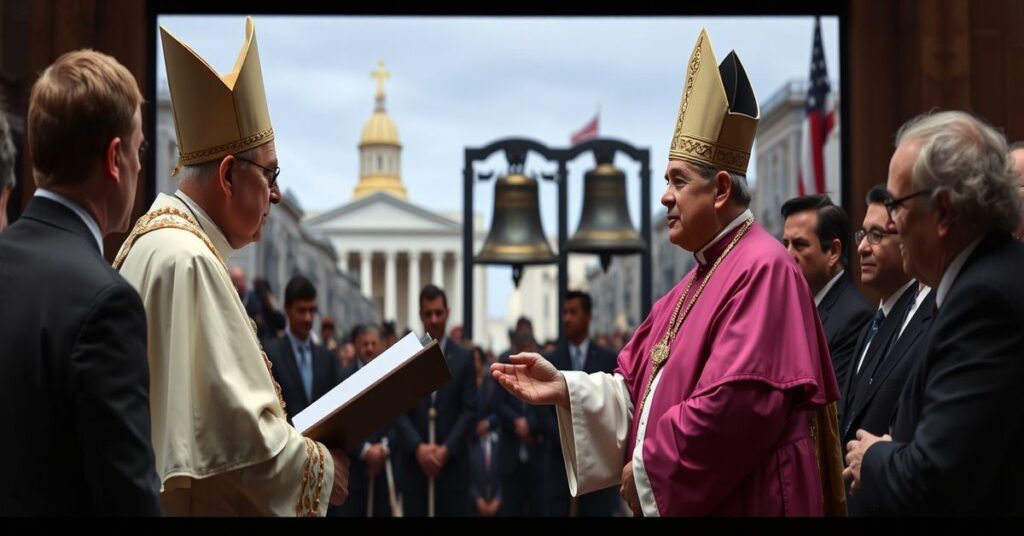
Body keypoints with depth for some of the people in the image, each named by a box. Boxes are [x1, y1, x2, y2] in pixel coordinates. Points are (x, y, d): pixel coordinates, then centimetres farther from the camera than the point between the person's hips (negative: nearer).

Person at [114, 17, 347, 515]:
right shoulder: (187, 259, -20)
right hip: (200, 502, -10)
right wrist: (320, 465, -9)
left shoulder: (158, 241, 10)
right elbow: (233, 425, -22)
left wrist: (286, 436, 11)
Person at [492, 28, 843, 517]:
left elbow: (736, 401, -25)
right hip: (684, 500, 9)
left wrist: (647, 467, -16)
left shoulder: (761, 270, -16)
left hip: (739, 504, -9)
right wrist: (564, 389, -1)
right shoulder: (701, 276, 15)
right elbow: (642, 387, 15)